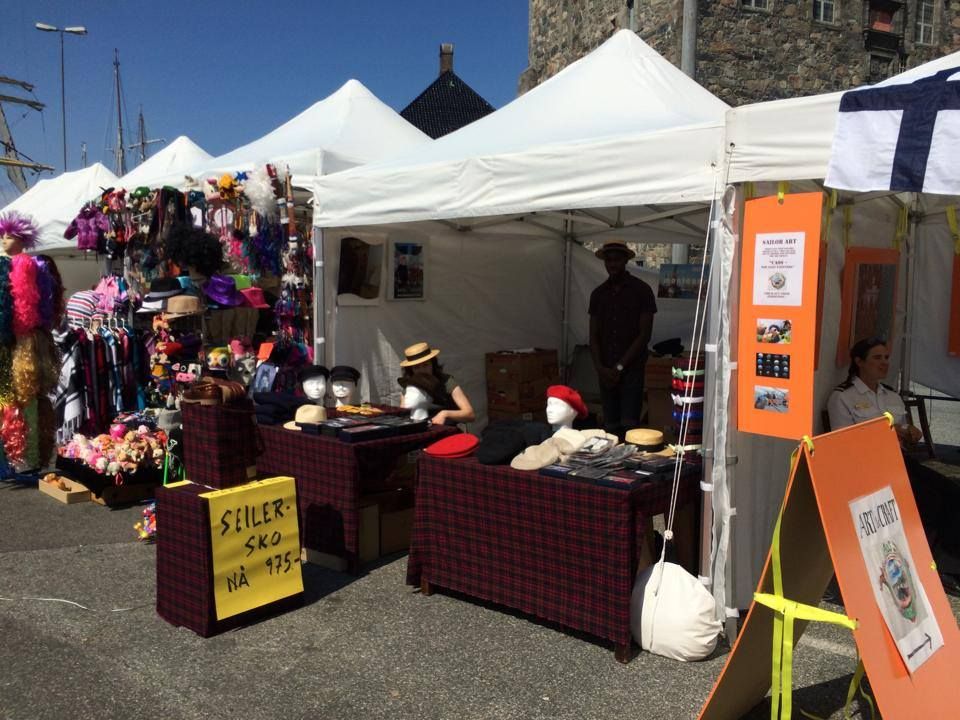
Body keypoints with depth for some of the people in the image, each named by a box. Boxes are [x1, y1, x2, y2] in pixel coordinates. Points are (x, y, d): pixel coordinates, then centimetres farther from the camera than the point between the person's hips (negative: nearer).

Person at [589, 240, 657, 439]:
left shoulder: (641, 290, -2)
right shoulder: (598, 293, 11)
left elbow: (644, 334, -7)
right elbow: (594, 335, 10)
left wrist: (620, 367, -10)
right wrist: (600, 368, -5)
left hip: (631, 368, -4)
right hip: (606, 370, 4)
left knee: (629, 425, -11)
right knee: (610, 427, 5)